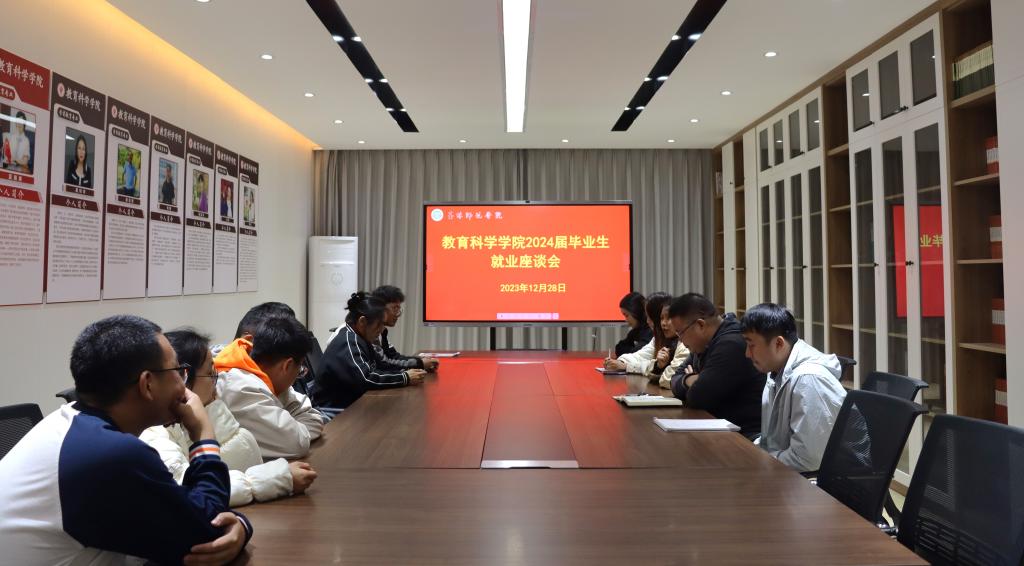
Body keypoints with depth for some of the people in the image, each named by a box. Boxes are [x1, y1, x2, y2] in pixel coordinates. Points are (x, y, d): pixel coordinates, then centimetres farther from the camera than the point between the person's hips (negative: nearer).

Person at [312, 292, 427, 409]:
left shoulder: (359, 339, 9)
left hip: (353, 402, 9)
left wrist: (404, 372, -5)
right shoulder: (348, 342, -19)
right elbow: (365, 379, -29)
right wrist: (405, 378, -22)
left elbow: (379, 368, 13)